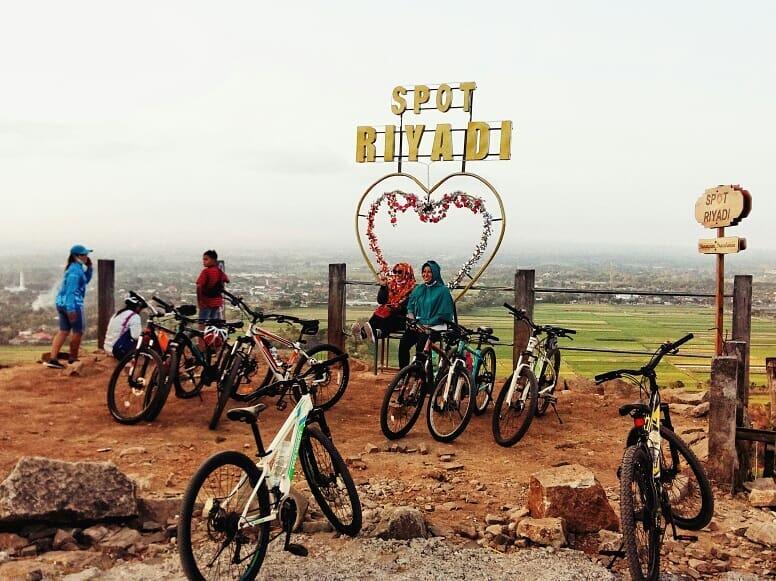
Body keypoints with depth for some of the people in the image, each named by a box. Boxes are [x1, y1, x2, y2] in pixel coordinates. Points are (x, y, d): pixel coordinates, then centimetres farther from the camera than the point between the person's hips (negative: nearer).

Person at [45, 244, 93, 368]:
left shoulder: (77, 267, 13)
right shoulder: (75, 270, -16)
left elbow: (86, 280, 26)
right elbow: (71, 290, -23)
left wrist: (89, 267, 11)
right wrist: (71, 309, -27)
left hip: (61, 303, 10)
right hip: (73, 303, -10)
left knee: (64, 331, 11)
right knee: (78, 331, 5)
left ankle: (52, 359, 5)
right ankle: (73, 358, 16)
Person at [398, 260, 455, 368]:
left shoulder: (443, 290, -2)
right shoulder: (418, 289, 17)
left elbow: (443, 314, -6)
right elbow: (410, 307, 20)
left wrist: (427, 324, -12)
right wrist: (412, 320, 0)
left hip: (434, 326, -5)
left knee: (420, 345, -30)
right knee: (403, 344, -21)